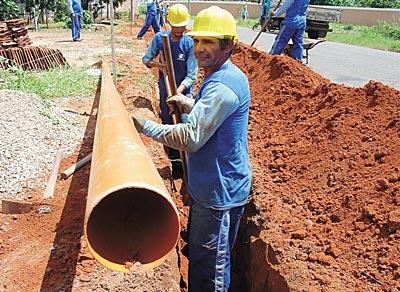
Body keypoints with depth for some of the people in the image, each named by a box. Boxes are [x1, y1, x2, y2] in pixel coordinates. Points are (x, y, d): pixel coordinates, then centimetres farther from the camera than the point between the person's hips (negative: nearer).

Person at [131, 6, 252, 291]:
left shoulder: (222, 86, -26)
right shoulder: (228, 76, 9)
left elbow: (191, 139, -29)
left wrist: (145, 126, -20)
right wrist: (189, 105, 13)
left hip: (218, 193, -11)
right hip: (213, 185, 11)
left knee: (209, 268, 6)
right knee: (201, 254, 27)